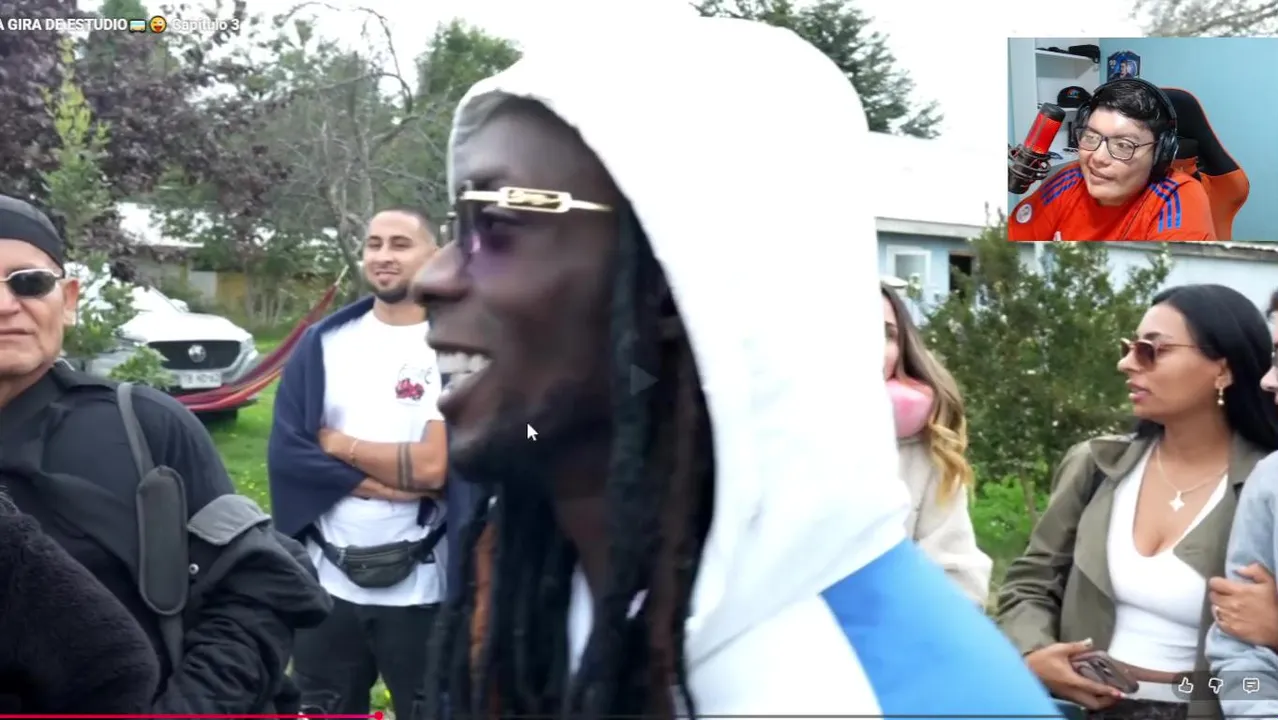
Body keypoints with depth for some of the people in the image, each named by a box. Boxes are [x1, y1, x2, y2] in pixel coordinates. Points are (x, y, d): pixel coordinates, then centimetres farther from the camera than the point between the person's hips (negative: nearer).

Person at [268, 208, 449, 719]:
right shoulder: (324, 342, 4)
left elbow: (434, 466, -17)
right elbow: (286, 451, -5)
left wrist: (338, 445, -6)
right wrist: (384, 484, -15)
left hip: (419, 585, -3)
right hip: (327, 578, 4)